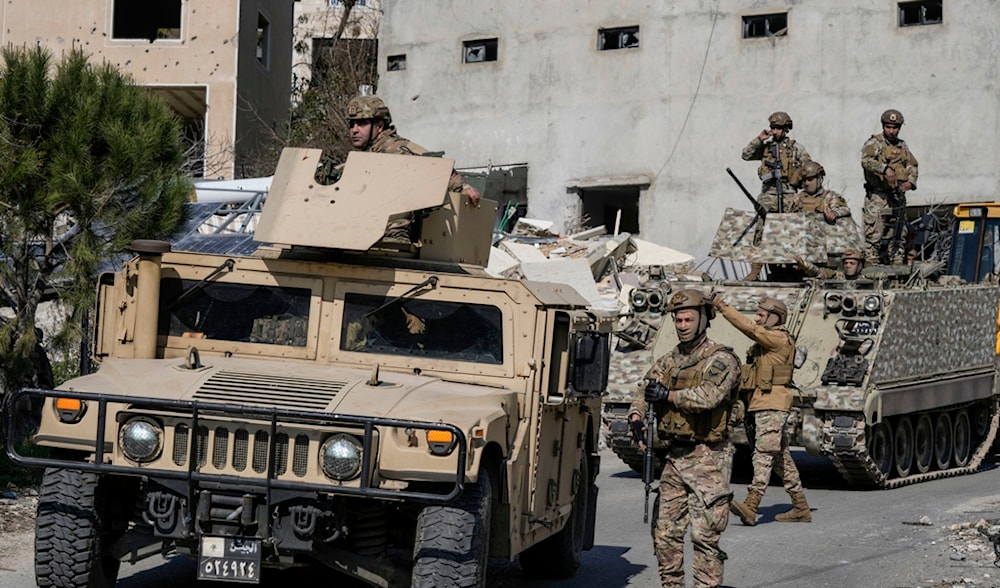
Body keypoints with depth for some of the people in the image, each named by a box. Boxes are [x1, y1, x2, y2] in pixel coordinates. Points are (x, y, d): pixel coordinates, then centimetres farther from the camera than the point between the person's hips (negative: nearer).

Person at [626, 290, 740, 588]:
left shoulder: (721, 359, -8)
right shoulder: (668, 361, 14)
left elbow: (708, 396, -24)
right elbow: (643, 393, 10)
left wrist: (668, 395, -16)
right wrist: (636, 417, -10)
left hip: (707, 459, -7)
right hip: (673, 457, 7)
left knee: (704, 535, -8)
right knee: (664, 531, 8)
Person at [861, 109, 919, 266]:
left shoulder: (902, 145, 14)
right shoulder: (874, 143, -6)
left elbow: (912, 166, 12)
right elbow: (866, 160, -24)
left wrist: (910, 182, -10)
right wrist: (885, 169, -41)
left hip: (898, 198, 7)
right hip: (878, 198, -6)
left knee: (898, 236, 12)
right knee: (874, 236, -9)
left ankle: (897, 266, 20)